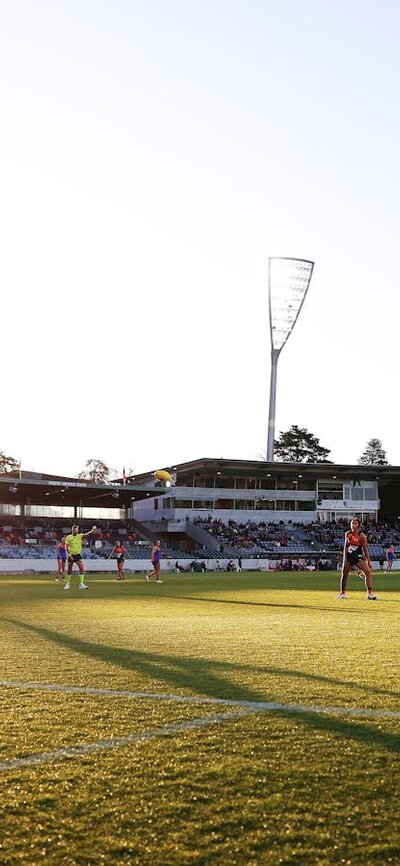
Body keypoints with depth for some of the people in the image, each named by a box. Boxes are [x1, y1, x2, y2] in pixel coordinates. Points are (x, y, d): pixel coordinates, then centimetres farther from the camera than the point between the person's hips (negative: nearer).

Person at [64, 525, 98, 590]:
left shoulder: (80, 536, 1)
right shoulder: (68, 537, -1)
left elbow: (86, 535, -16)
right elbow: (67, 547, -4)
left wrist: (92, 531, -36)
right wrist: (70, 555, -14)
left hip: (78, 555, 1)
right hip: (71, 555, -1)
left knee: (81, 568, -15)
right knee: (69, 570, 8)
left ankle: (81, 584, -16)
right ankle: (67, 584, 25)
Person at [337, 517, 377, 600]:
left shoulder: (362, 536, -10)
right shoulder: (348, 534, 1)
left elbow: (365, 549, -7)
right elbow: (345, 547, 7)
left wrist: (369, 561, -11)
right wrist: (345, 559, 1)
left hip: (358, 557, -3)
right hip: (349, 557, 3)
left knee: (367, 572, -20)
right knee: (344, 575, 10)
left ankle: (370, 593, -21)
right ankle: (342, 593, 30)